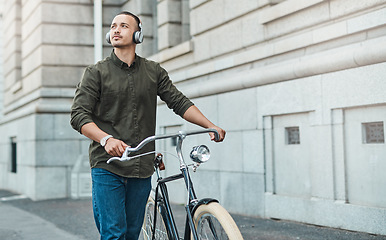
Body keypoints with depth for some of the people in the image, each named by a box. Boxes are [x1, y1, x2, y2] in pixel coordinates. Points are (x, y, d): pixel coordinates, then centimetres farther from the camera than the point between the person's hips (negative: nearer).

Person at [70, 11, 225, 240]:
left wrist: (211, 126, -5)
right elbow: (79, 115, -6)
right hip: (107, 166, -3)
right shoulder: (96, 72, 2)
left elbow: (179, 102, 8)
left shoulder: (154, 71, 11)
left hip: (141, 169, 3)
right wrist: (106, 139, -24)